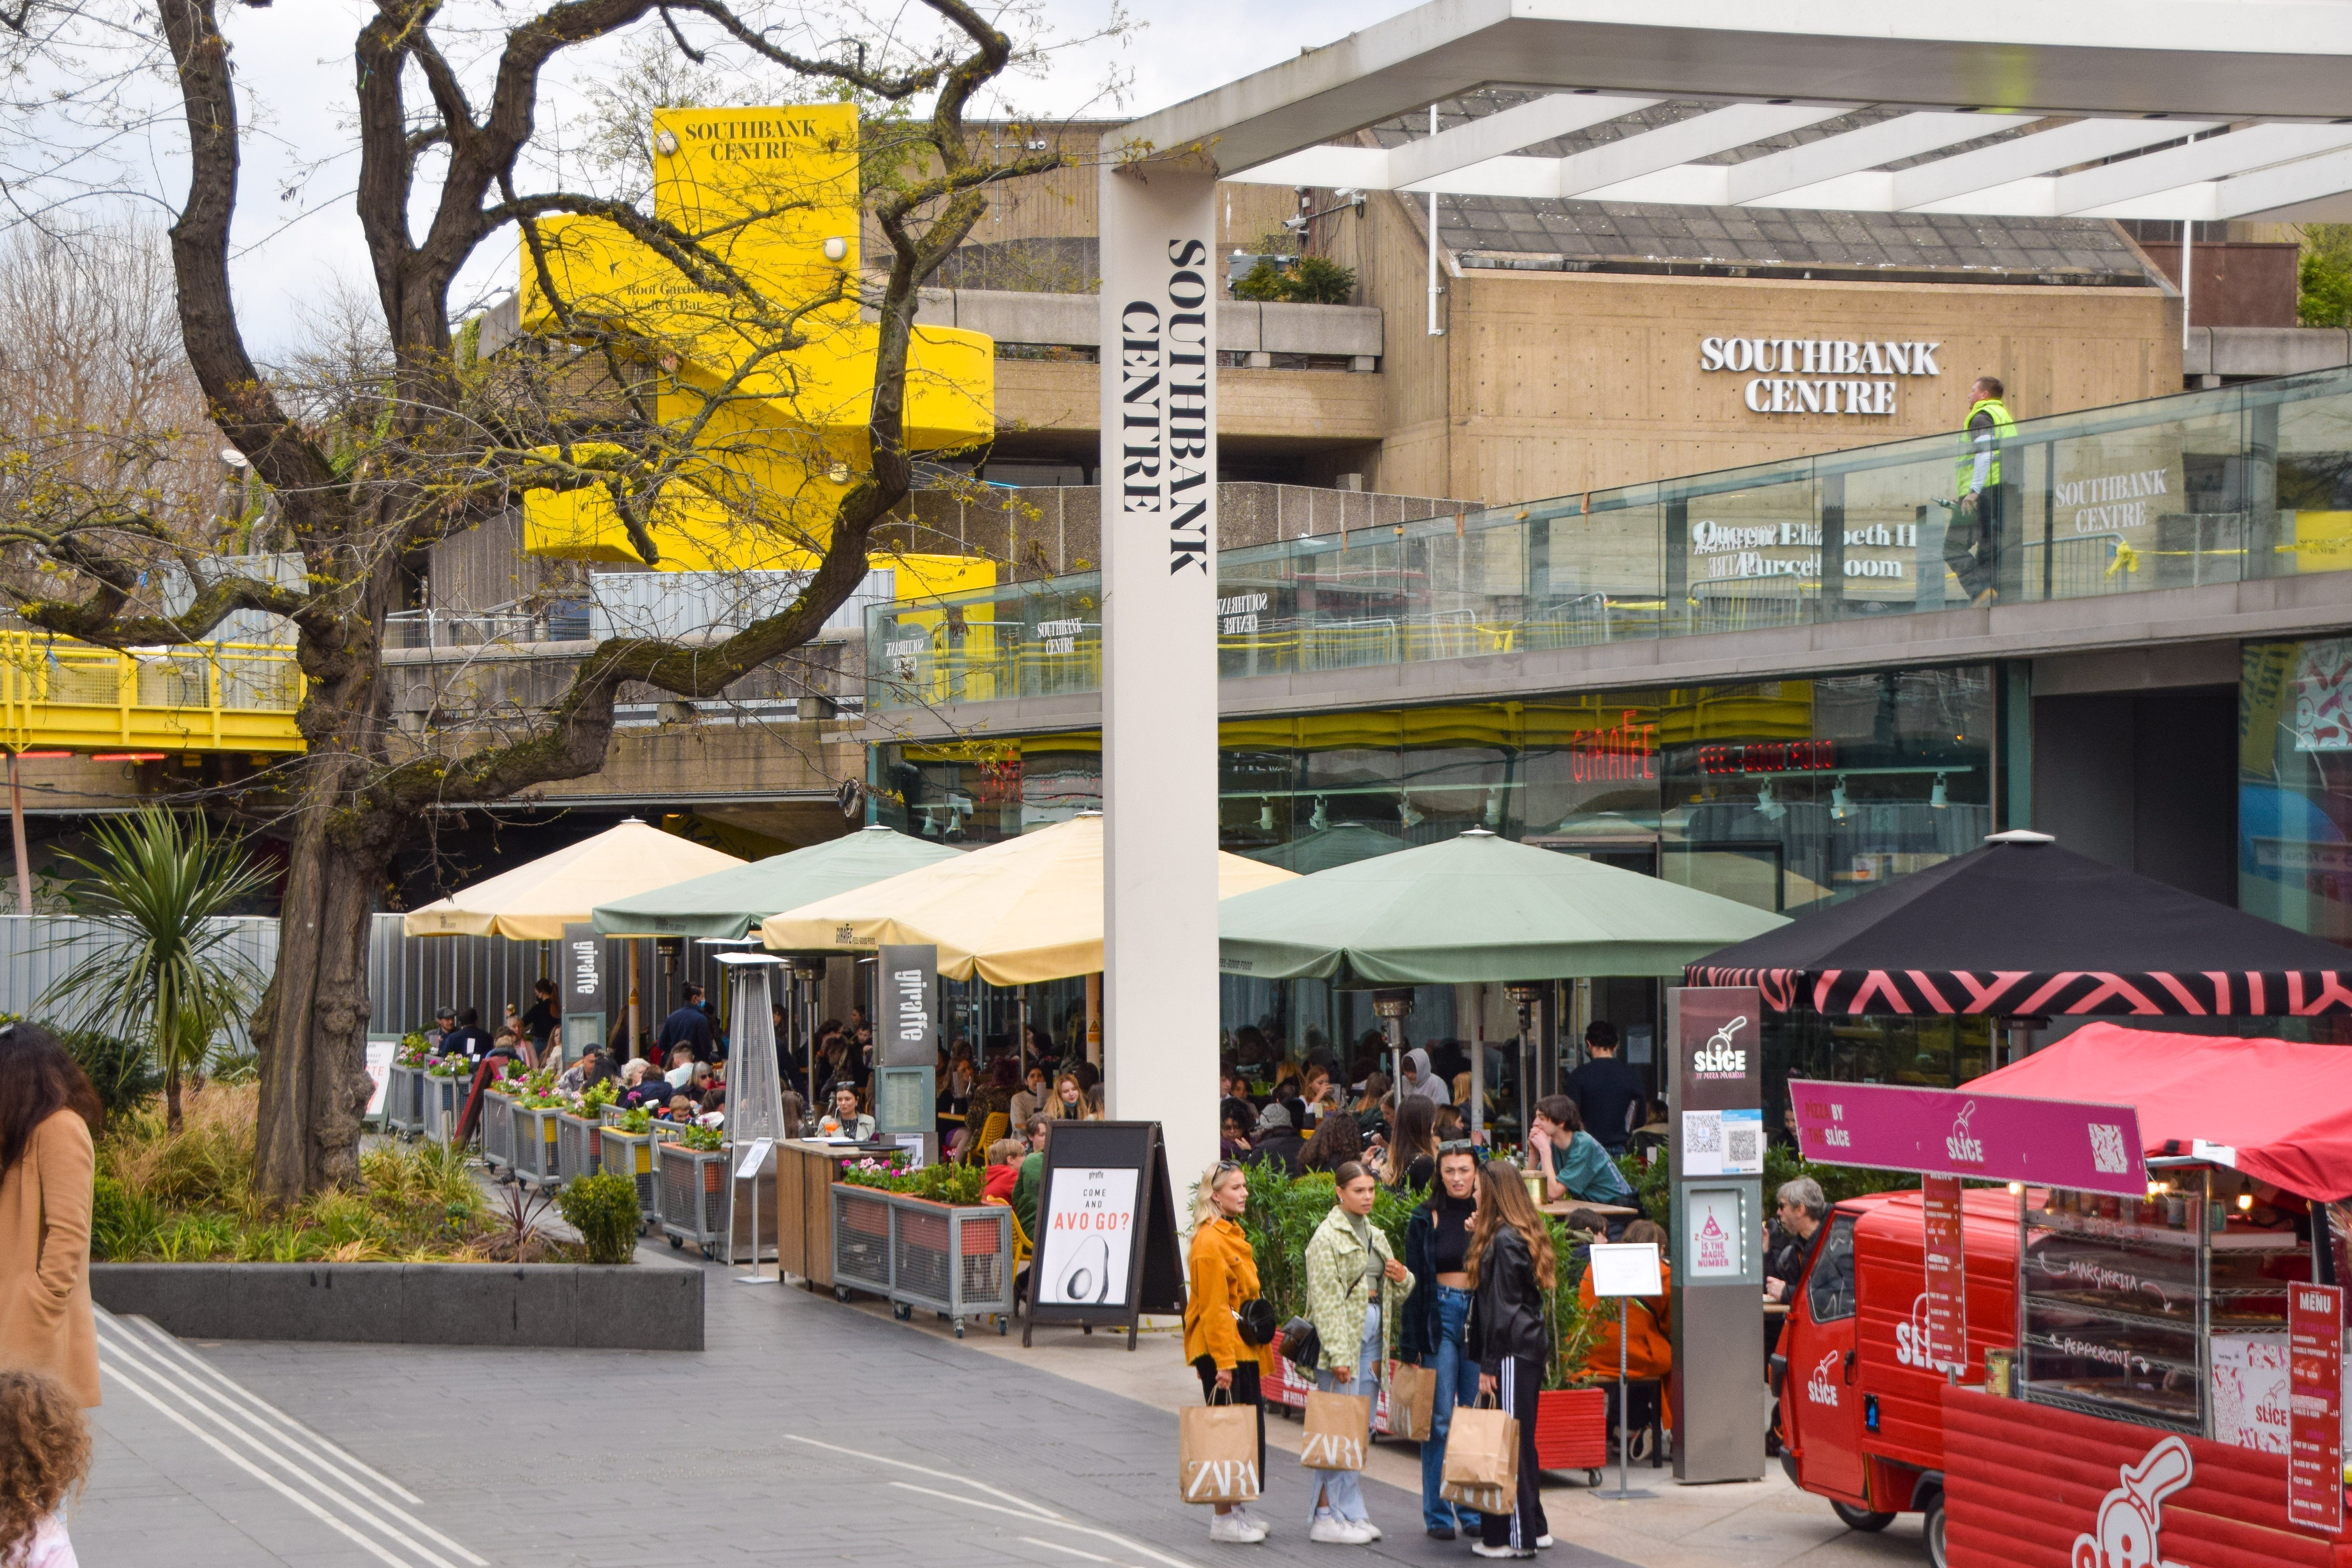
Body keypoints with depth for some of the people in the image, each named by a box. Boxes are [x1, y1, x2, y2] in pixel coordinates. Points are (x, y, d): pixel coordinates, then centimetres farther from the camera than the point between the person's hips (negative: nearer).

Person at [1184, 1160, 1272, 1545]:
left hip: (1243, 1350, 10)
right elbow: (1213, 1308, -18)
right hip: (1220, 1351, -10)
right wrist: (1223, 1362, -20)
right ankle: (1224, 1519, 1)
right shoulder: (1210, 1242, -15)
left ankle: (1238, 1510, 22)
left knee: (1250, 1426, 13)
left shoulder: (1234, 1237, 15)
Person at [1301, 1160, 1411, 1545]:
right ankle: (1328, 1516, -6)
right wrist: (1338, 1354, -19)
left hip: (1372, 1336, 8)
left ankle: (1351, 1513, 14)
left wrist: (1403, 1279, 1)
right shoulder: (1328, 1236, -7)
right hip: (1342, 1337, -8)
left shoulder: (1375, 1235, 17)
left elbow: (1394, 1296, 25)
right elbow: (1326, 1299, -13)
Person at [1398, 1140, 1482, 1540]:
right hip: (1440, 1316, -1)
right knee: (1439, 1419, -2)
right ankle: (1438, 1515, 4)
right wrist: (1410, 1346, -1)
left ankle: (1474, 1512, 12)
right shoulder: (1426, 1219, 2)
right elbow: (1415, 1283, 3)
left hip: (1480, 1316, 1)